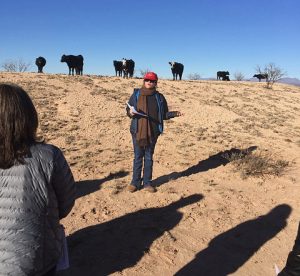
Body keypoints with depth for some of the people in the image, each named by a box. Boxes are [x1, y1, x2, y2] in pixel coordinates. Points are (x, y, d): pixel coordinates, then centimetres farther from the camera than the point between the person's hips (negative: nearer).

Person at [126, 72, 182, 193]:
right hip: (137, 131, -1)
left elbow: (164, 114, 8)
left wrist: (174, 113, -9)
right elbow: (128, 110, 5)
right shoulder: (136, 94, 2)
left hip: (152, 132, 1)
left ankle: (147, 182, 21)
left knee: (149, 157, 10)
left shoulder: (159, 97, 4)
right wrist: (131, 112, -18)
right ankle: (135, 182, 18)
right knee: (138, 157, 6)